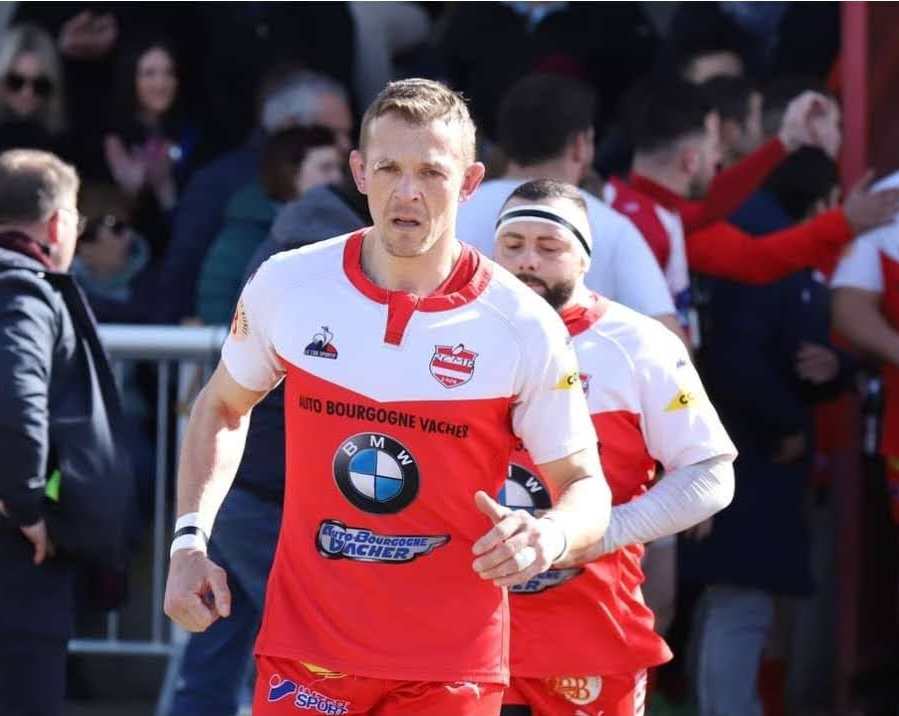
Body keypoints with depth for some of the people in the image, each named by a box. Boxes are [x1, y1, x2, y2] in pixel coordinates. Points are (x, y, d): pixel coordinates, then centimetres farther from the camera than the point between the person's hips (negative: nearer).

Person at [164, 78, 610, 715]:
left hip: (451, 665, -1)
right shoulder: (287, 285, -1)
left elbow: (585, 484, 1)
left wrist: (551, 536, -22)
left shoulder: (524, 326, -8)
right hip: (304, 650, 1)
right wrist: (191, 540, 6)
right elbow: (223, 406, 17)